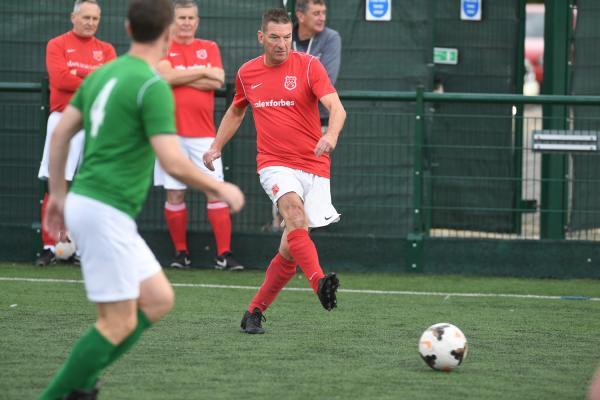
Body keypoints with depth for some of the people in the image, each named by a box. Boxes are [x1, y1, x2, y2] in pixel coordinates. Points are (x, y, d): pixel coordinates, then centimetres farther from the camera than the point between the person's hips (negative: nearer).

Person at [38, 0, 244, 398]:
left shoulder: (104, 74, 11)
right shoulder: (153, 86, -15)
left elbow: (61, 133, 16)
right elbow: (173, 162, -20)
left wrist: (58, 193, 23)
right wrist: (221, 189, -6)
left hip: (84, 202, 9)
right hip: (106, 212, -9)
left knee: (158, 300, 12)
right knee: (118, 324, -4)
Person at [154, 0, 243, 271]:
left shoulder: (209, 48, 11)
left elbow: (217, 81, -4)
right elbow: (167, 76, -13)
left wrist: (180, 77, -7)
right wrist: (203, 71, -6)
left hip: (203, 134, 1)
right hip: (171, 132, -1)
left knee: (215, 192, -5)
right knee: (174, 195, 1)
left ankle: (224, 255, -4)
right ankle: (180, 253, 12)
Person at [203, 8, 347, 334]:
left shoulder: (308, 66, -3)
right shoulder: (247, 73, 9)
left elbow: (336, 106, -16)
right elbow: (236, 111, 29)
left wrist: (331, 135, -35)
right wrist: (216, 146, 25)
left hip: (313, 166, 0)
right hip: (274, 163, 0)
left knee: (290, 248, 1)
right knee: (294, 212, -31)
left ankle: (255, 312, 17)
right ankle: (320, 283, -49)